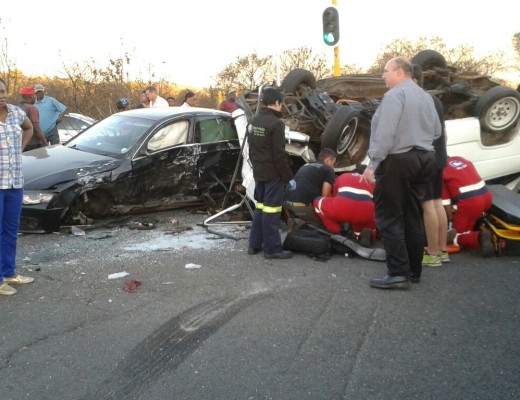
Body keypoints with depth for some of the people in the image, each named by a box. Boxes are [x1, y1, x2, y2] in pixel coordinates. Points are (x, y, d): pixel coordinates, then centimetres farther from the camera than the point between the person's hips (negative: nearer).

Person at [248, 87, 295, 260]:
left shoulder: (254, 121, 8)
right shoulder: (275, 123, -18)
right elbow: (279, 155, -19)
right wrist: (289, 177, -13)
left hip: (258, 173, 8)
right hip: (273, 174, -8)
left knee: (260, 208, 16)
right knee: (271, 210, -4)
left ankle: (254, 244, 21)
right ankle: (272, 248, 1)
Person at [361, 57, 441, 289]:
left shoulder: (394, 95, -12)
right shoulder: (425, 96, 16)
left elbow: (385, 132, -21)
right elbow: (436, 131, 17)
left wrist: (373, 163, -20)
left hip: (398, 160, -9)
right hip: (423, 159, 9)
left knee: (389, 218, -6)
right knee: (413, 217, 13)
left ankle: (398, 274, -9)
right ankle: (414, 271, 19)